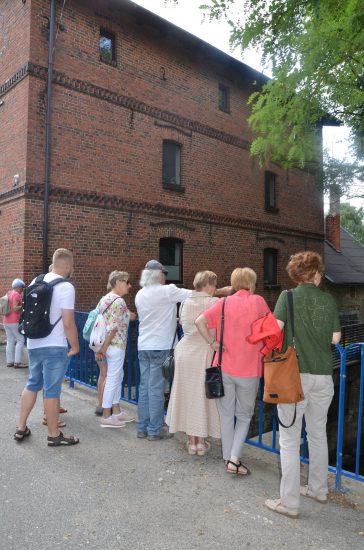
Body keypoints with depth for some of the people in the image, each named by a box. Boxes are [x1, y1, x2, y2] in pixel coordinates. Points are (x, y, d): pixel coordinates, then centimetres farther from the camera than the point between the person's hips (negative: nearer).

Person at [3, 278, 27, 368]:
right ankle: (17, 362, -7)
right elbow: (15, 309, -19)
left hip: (6, 321, 9)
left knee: (10, 341, 10)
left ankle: (9, 362, 12)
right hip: (14, 321, -9)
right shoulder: (16, 294, -12)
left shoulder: (9, 293, 13)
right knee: (20, 340, -4)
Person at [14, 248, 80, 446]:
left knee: (32, 385, 20)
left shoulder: (36, 282, 8)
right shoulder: (66, 287, -16)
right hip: (55, 347, -7)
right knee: (52, 390, 2)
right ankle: (54, 435, 14)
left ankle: (21, 428, 29)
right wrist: (75, 347, -7)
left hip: (33, 344, 8)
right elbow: (68, 323, -19)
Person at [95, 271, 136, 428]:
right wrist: (103, 349, -17)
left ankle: (116, 411, 27)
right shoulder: (119, 301, -17)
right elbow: (113, 328, -20)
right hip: (116, 345, -10)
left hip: (106, 344, 10)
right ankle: (106, 417, 9)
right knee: (113, 379, 0)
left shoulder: (104, 299, 12)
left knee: (118, 376, 18)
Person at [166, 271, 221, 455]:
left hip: (186, 352, 4)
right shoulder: (215, 303, -10)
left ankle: (191, 441, 23)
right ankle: (201, 442, 18)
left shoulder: (185, 303, 5)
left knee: (187, 394, 13)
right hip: (206, 352, -4)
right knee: (204, 396, 8)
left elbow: (182, 324, 12)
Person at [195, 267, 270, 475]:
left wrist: (212, 343, -5)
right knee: (244, 416, 14)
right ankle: (235, 459, 5)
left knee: (226, 415, 15)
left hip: (225, 367, 2)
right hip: (249, 370, -1)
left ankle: (228, 458, 25)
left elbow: (200, 321, -12)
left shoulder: (224, 303, -1)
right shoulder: (258, 301, -4)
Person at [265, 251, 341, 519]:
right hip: (324, 374, 4)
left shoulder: (288, 296, -7)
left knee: (290, 439, 5)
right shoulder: (329, 300, 2)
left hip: (295, 373, -4)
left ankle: (289, 502, 13)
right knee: (318, 434, 21)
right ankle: (319, 489, 37)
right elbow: (335, 338, 3)